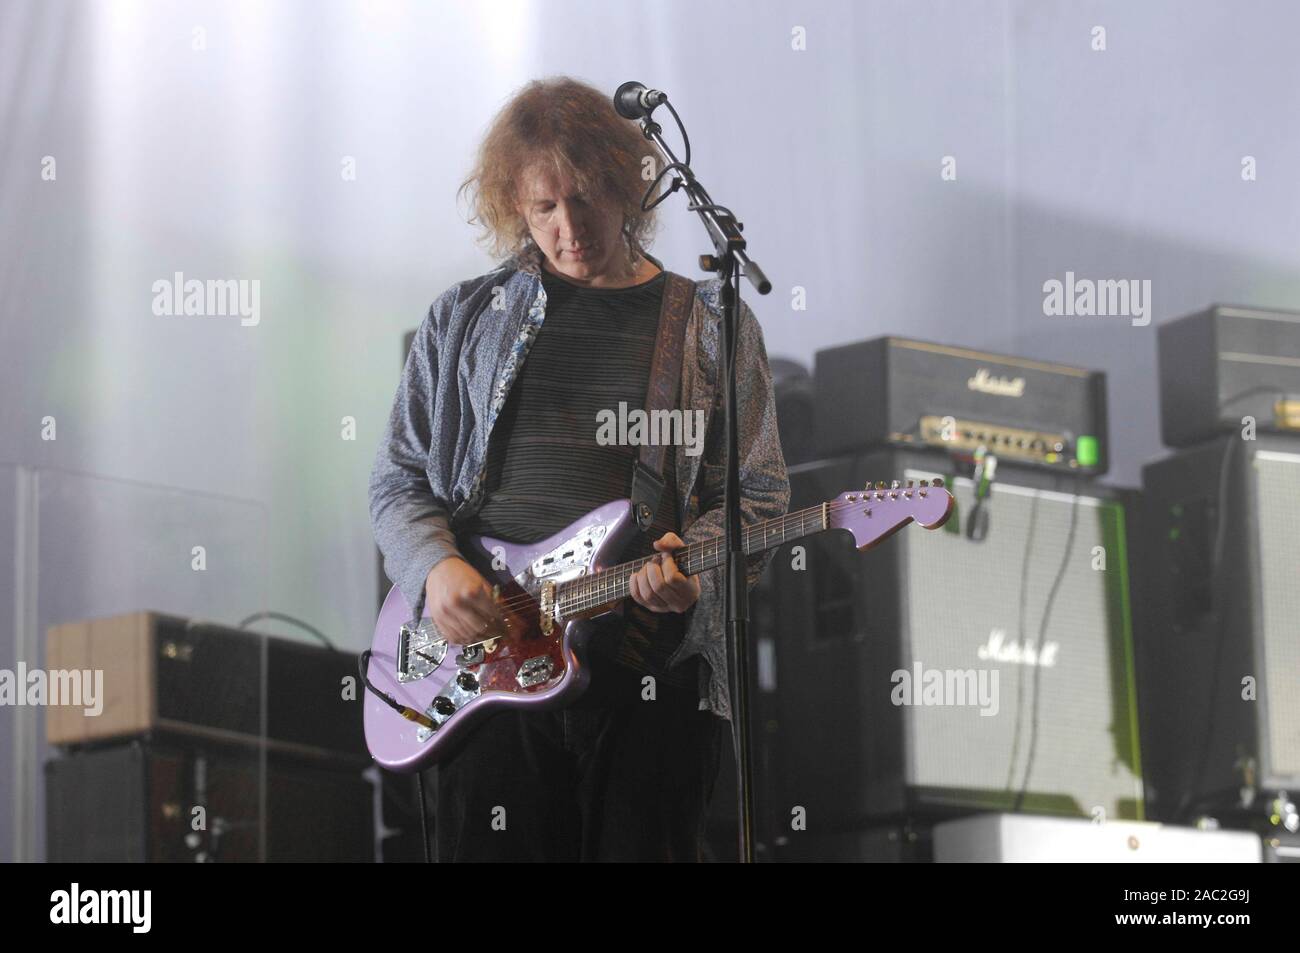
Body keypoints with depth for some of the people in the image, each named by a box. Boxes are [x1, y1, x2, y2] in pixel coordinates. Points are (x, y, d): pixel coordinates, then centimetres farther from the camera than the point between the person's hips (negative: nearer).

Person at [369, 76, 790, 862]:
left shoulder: (710, 325, 10)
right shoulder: (465, 319, 14)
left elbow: (758, 493, 6)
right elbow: (399, 477, 15)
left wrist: (693, 563, -15)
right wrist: (434, 566, -6)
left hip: (654, 678, -1)